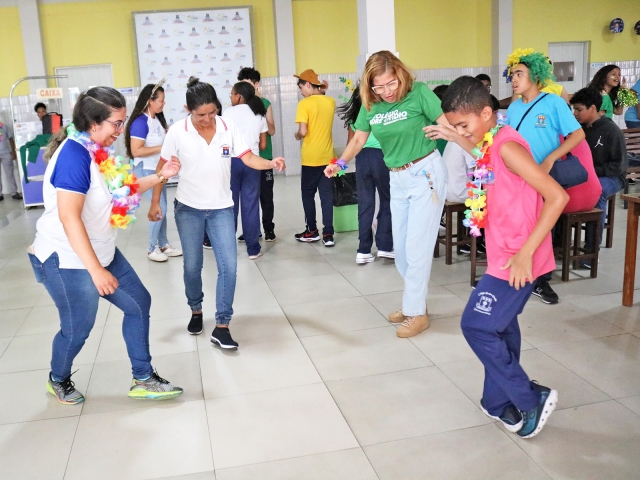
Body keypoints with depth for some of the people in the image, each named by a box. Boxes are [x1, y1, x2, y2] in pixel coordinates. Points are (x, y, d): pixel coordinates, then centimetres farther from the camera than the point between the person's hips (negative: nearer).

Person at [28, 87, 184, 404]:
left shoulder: (97, 150, 5)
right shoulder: (74, 155, -24)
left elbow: (120, 191, 19)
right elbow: (69, 217, -31)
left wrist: (159, 177, 7)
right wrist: (96, 270, -33)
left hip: (100, 252, 10)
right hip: (67, 260, -10)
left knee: (139, 303, 10)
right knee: (78, 328, 6)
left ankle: (143, 380, 21)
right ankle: (58, 380, 37)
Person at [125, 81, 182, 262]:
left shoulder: (157, 119, 6)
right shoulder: (140, 122, -19)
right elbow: (136, 151, -25)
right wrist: (162, 148, -22)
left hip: (159, 169, 8)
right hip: (146, 170, -8)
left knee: (162, 208, 12)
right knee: (159, 208, -7)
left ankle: (163, 244, 24)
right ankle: (152, 248, 8)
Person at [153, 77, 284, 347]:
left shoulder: (228, 127, -8)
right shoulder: (177, 132, -11)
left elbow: (248, 158, -13)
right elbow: (163, 168, -1)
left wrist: (271, 163, -33)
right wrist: (155, 202, 1)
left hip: (221, 209, 1)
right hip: (188, 208, 0)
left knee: (229, 266, -7)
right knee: (192, 266, 11)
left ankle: (221, 327, 1)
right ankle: (196, 311, 37)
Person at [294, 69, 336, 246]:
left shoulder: (304, 104, -12)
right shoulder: (331, 102, 5)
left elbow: (303, 132, -18)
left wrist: (297, 135, 3)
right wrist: (321, 92, 17)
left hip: (311, 158, -4)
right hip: (328, 157, 5)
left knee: (308, 194, 11)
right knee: (327, 195, 6)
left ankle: (312, 231, 17)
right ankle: (328, 234, 3)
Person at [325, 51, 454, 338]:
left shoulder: (418, 92, -15)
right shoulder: (371, 104, 0)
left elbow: (450, 124, -19)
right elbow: (359, 139, 8)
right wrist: (340, 163, -9)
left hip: (426, 173, -6)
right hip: (397, 179, 6)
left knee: (417, 247, -3)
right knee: (401, 250, 12)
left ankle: (417, 312, 10)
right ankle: (414, 301, 30)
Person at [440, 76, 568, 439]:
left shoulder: (507, 146, -19)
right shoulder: (493, 144, 9)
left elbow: (558, 196, -24)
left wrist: (525, 252, -25)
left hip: (515, 260, -10)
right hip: (503, 256, 10)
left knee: (476, 326, -4)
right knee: (500, 329, 17)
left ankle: (531, 398, 10)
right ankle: (500, 403, 31)